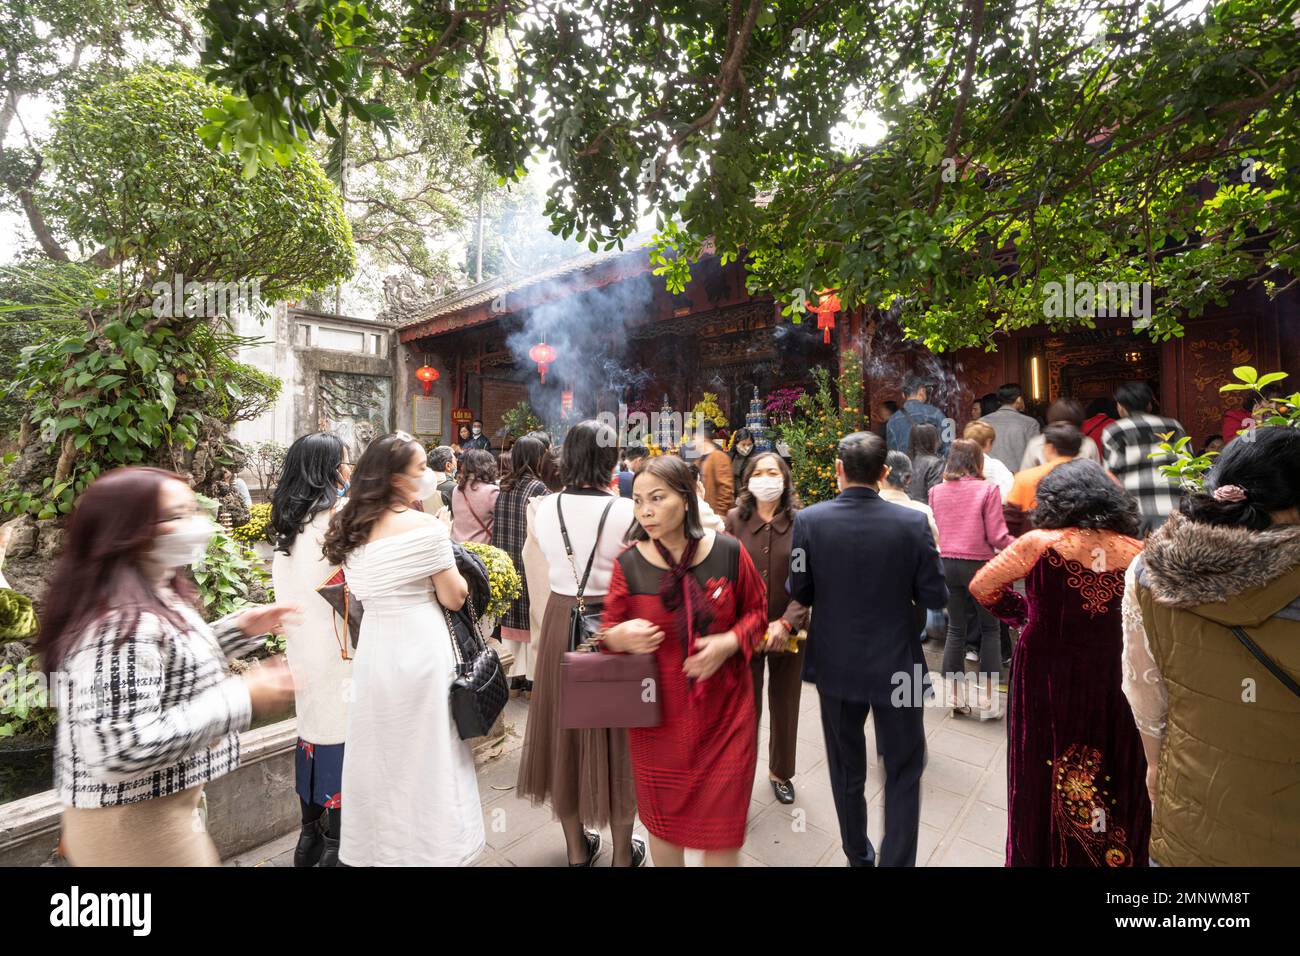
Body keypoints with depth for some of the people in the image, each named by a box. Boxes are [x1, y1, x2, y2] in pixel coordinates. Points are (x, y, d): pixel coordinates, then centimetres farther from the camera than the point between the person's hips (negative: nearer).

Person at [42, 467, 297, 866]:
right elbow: (123, 748, -32)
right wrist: (243, 699, -27)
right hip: (134, 821, -9)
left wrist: (239, 629, 2)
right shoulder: (123, 624, -30)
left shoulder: (161, 593, 0)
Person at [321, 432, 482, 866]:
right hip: (419, 650, -6)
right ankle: (427, 847, 23)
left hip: (373, 649, 7)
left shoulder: (351, 526, 5)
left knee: (380, 753, 20)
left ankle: (374, 848, 37)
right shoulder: (425, 526, -16)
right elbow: (453, 598, -11)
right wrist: (454, 563, 4)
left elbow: (362, 591, 13)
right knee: (423, 757, 8)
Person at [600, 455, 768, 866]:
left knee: (721, 825, 13)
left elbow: (756, 610, 3)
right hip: (657, 715, 1)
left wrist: (731, 641, -15)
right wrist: (619, 637, -23)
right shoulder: (628, 563, -10)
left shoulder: (729, 552, -11)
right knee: (663, 818, 21)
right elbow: (610, 628, 0)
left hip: (724, 712, 0)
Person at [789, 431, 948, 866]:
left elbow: (798, 594, -8)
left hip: (836, 664, 2)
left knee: (847, 770, 21)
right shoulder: (913, 522, -15)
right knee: (903, 771, 19)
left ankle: (858, 855, 41)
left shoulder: (809, 520, -15)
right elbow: (935, 598, -8)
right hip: (896, 664, -1)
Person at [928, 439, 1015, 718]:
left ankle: (956, 697, 22)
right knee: (990, 629, 14)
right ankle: (988, 701, 16)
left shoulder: (936, 491, 1)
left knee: (956, 629, 16)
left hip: (947, 564, 4)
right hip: (978, 565, -3)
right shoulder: (987, 489, -10)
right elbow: (996, 537, -10)